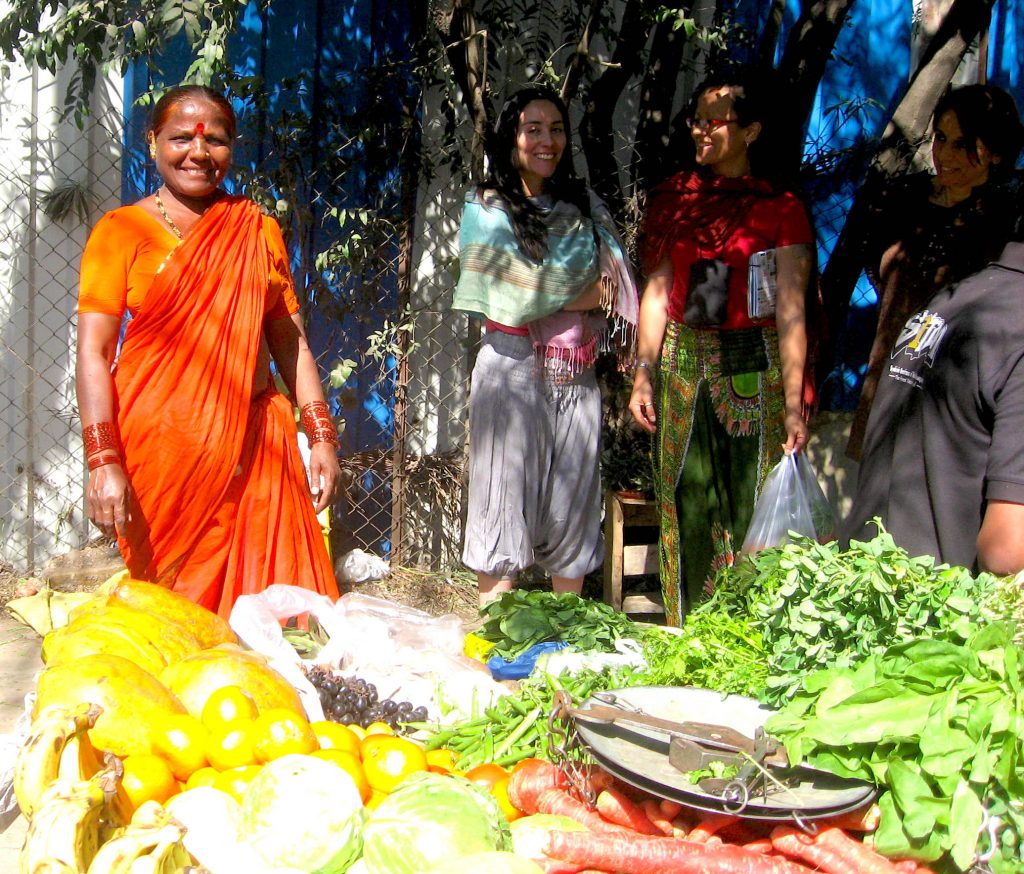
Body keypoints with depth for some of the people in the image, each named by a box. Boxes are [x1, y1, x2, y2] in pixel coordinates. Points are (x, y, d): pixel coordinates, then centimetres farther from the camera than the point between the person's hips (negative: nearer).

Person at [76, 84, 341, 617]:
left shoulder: (258, 230, 12)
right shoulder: (121, 230, 2)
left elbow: (289, 340, 12)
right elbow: (94, 352, -3)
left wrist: (321, 436, 5)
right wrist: (102, 460, -13)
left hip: (252, 445, 2)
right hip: (156, 445, -2)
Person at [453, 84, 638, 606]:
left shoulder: (584, 206, 14)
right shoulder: (487, 208, 3)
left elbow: (615, 290, 8)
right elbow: (514, 294, -10)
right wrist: (586, 293, -2)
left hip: (575, 374, 4)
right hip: (513, 369, -4)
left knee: (572, 503, 6)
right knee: (507, 500, -1)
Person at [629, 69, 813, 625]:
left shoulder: (780, 208, -2)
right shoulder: (673, 197, 10)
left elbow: (790, 310, -7)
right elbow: (657, 290, 10)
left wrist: (794, 403, -12)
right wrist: (644, 374, 4)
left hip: (751, 365, -3)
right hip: (682, 362, 3)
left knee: (752, 508, -3)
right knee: (685, 503, 5)